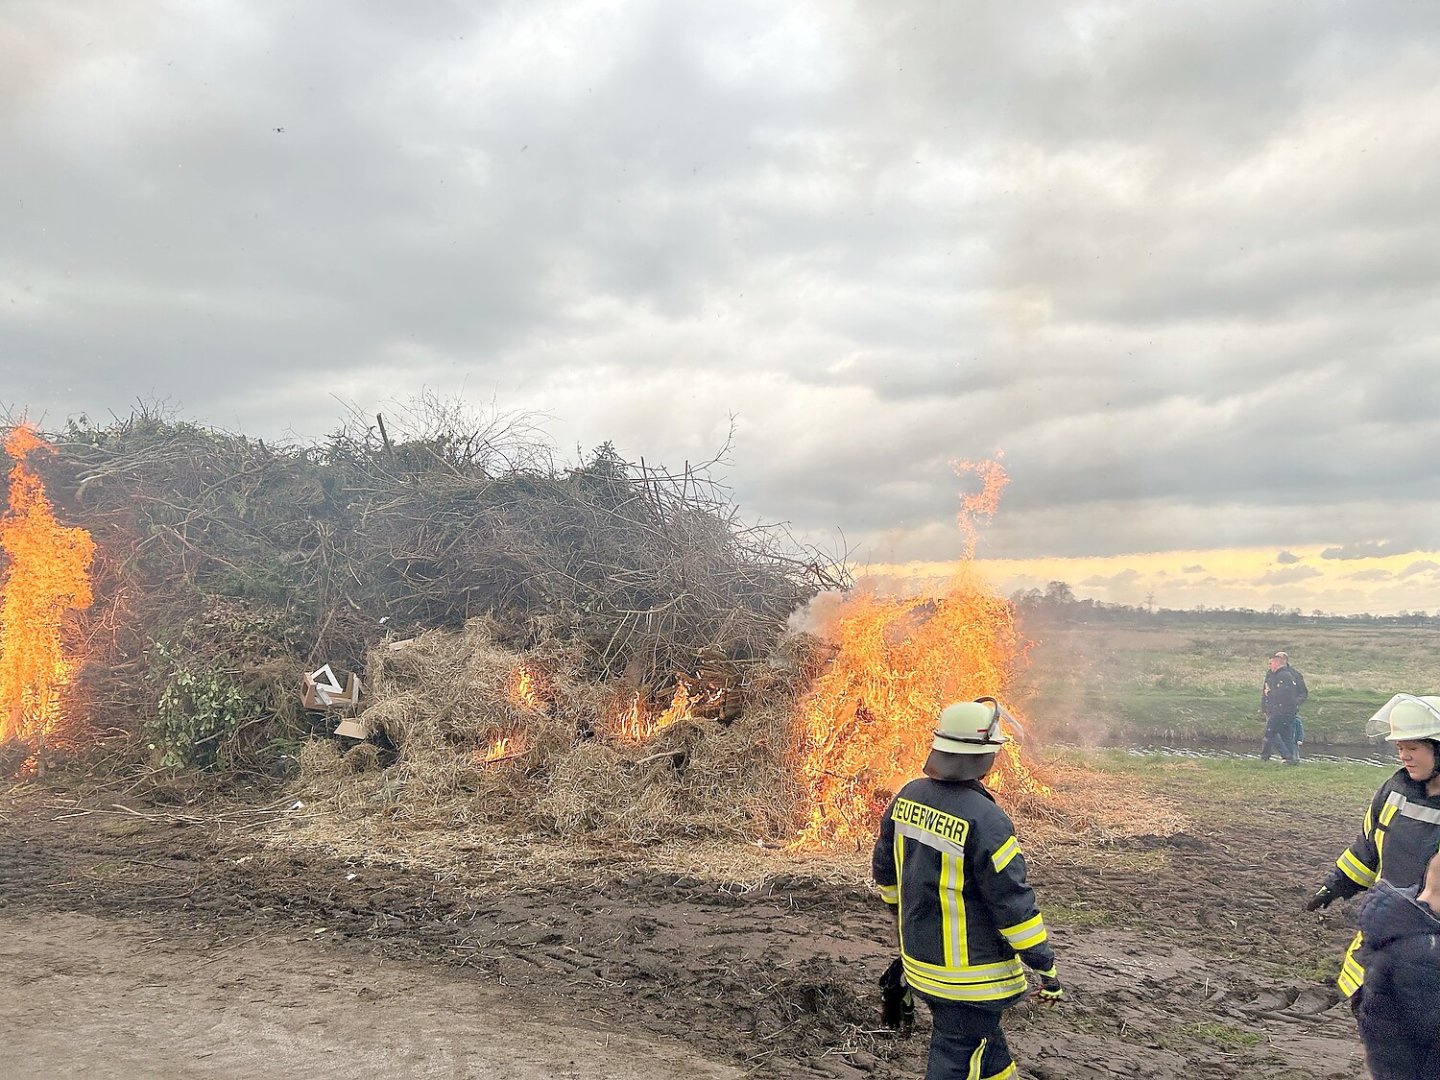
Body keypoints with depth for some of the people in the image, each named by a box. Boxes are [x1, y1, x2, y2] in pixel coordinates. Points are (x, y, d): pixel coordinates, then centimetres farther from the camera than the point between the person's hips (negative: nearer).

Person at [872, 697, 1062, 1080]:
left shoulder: (908, 796, -4)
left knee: (982, 1036, 26)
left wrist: (901, 912, 27)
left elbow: (885, 867, 10)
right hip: (971, 972, -7)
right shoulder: (984, 819, -27)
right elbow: (1013, 902, -21)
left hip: (920, 957, 7)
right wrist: (1046, 966, -9)